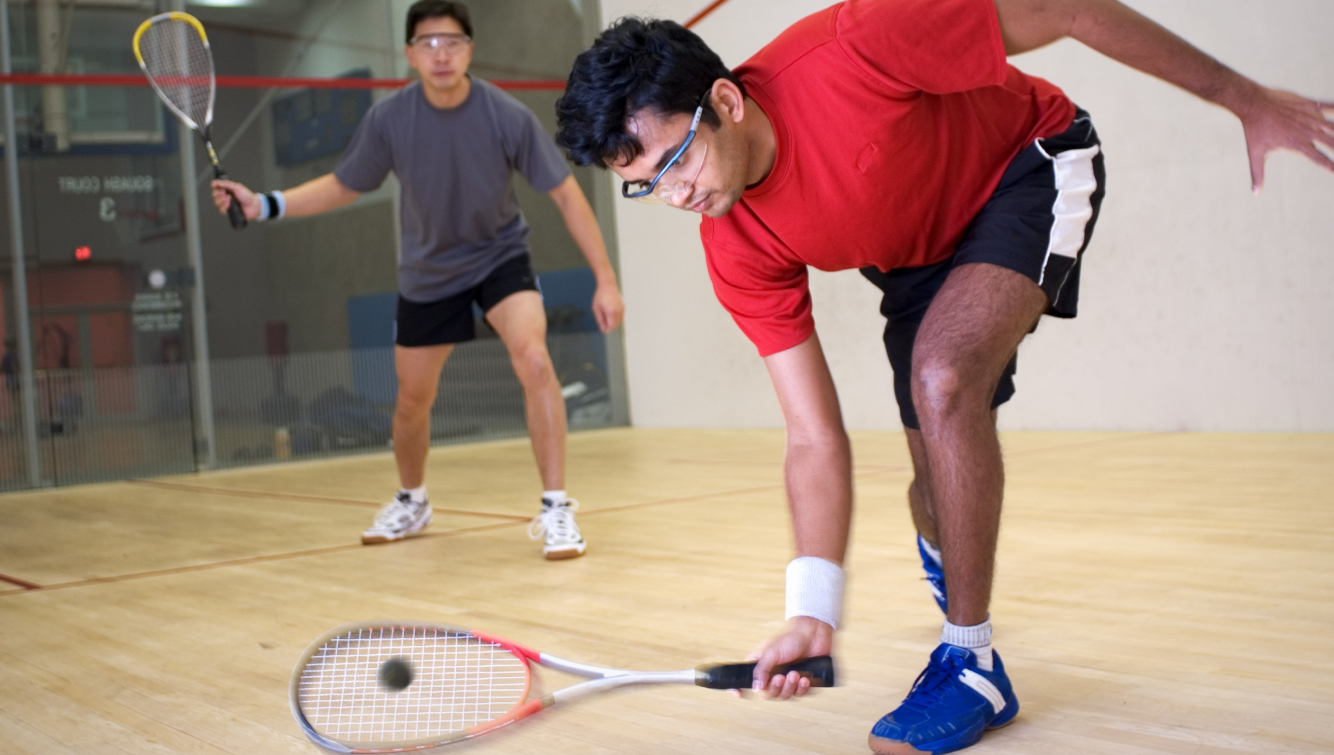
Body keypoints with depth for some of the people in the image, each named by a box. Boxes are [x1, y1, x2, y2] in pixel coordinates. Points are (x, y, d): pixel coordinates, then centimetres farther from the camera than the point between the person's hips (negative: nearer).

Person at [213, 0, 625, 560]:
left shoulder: (508, 117, -22)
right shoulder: (388, 120, -17)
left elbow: (565, 195, -15)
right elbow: (342, 187, 0)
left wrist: (605, 280, -18)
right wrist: (264, 204, -13)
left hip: (499, 256, -2)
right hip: (427, 272, 3)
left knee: (534, 361, -28)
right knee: (412, 399, 12)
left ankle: (556, 510, -19)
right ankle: (411, 502, 41)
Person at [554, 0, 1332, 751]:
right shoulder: (740, 254, -22)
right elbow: (816, 438, -20)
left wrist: (1244, 97, -18)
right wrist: (814, 611, -31)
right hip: (918, 256, 5)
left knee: (942, 377, -28)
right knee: (946, 479, 5)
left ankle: (972, 662, -14)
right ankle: (948, 565, 46)